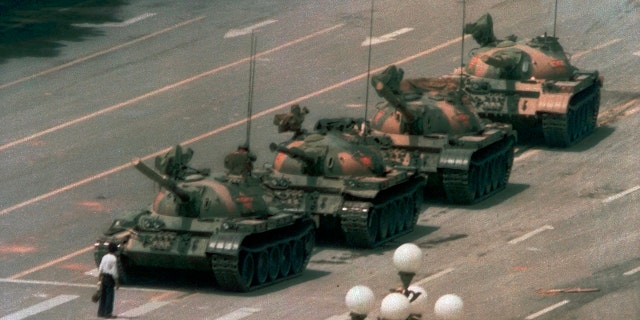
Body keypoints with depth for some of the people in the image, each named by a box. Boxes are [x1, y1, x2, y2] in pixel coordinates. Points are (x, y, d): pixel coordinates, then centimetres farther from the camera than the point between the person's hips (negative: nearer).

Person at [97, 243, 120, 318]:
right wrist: (117, 282, -8)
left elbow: (100, 269, 8)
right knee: (110, 296, 0)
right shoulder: (114, 259, -14)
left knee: (103, 295, 13)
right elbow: (114, 272, -15)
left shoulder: (105, 257, 6)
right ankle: (107, 313, -1)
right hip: (110, 278, -7)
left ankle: (100, 312, 17)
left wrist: (100, 279, 17)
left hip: (104, 278, 7)